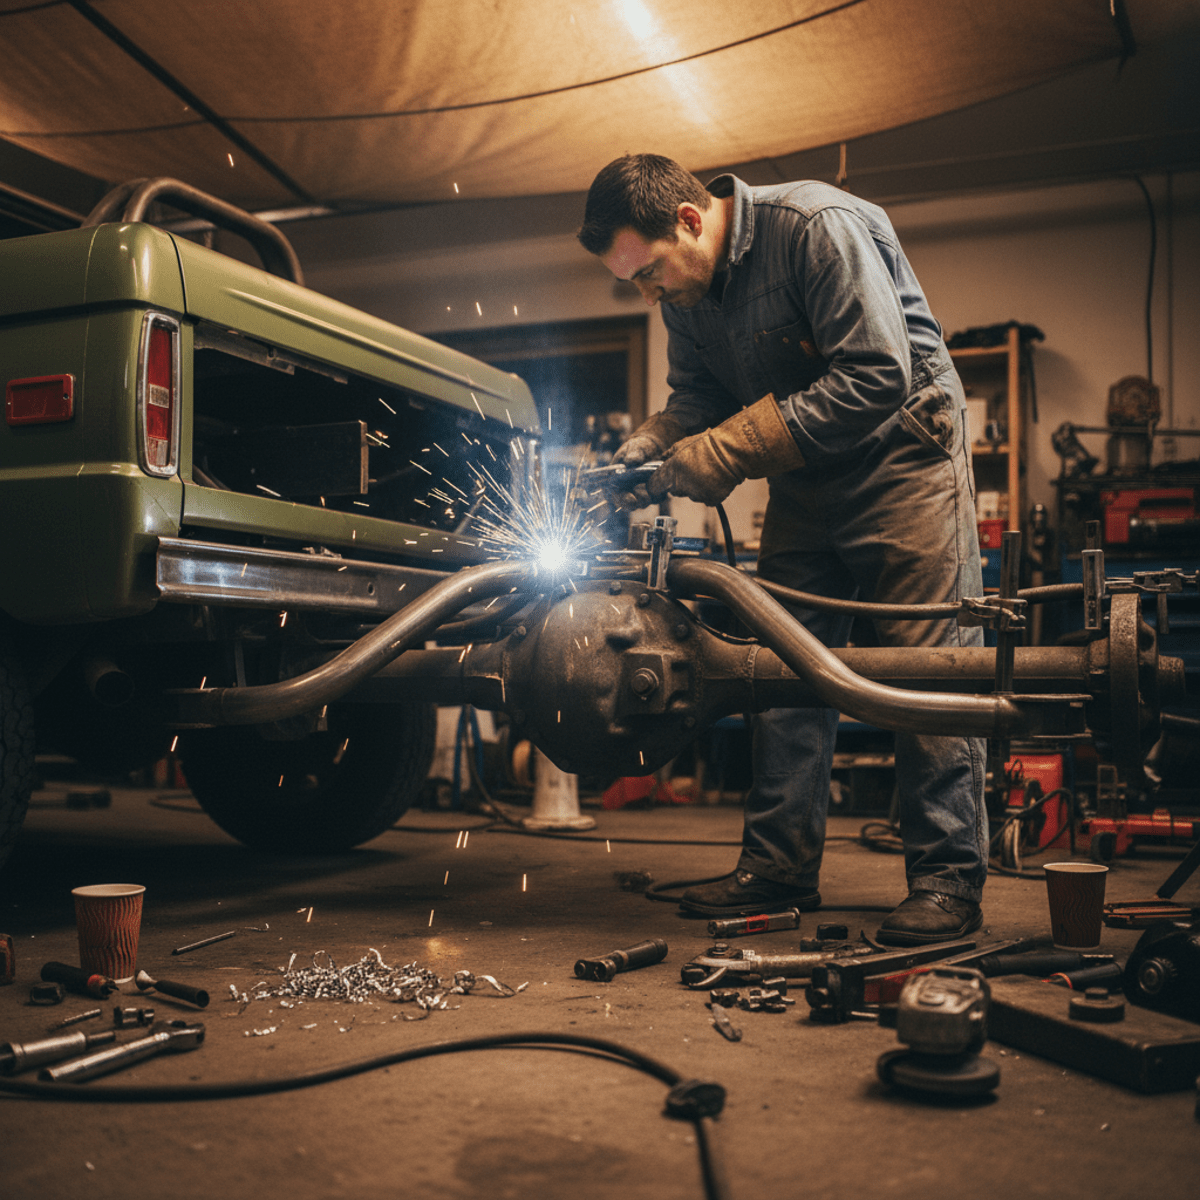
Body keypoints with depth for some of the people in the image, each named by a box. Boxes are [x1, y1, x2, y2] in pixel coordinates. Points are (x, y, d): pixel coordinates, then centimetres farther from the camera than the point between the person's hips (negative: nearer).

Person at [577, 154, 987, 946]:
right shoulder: (683, 288, 0)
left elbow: (878, 375, -29)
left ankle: (949, 877, -1)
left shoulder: (817, 226, -24)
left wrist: (726, 450, -29)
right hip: (803, 475, 7)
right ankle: (780, 865, 10)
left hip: (900, 452, -7)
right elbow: (698, 396, 11)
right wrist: (652, 445, -12)